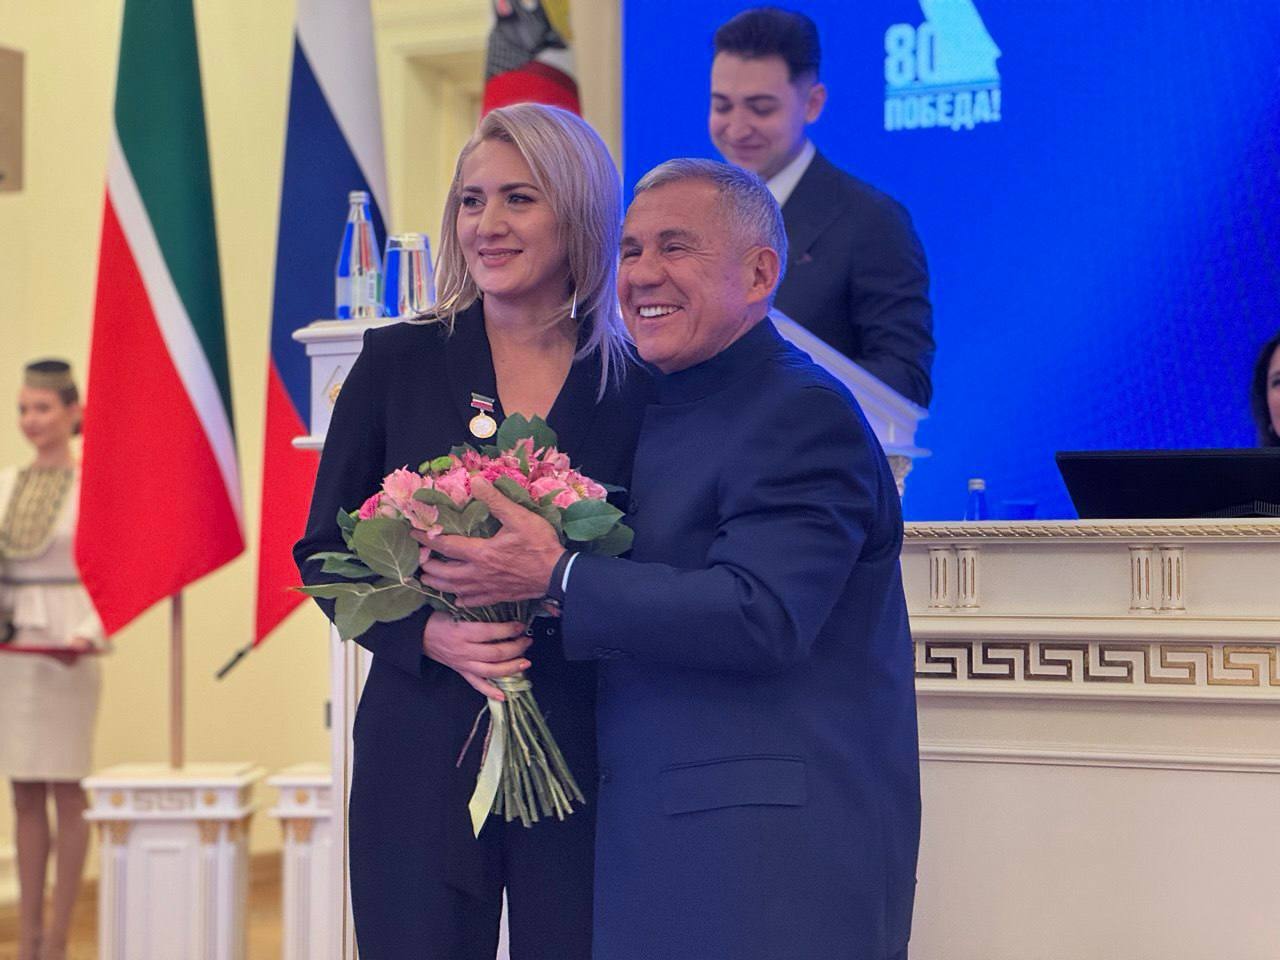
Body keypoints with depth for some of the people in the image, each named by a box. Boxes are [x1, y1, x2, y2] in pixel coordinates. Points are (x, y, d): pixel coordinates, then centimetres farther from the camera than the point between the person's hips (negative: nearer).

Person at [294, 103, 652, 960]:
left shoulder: (636, 384, 0)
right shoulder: (399, 362, 2)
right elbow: (325, 552, 4)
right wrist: (429, 633, -12)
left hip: (582, 758, 0)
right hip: (421, 751, 0)